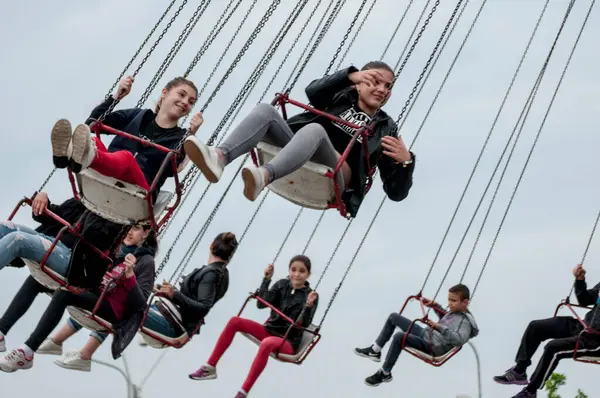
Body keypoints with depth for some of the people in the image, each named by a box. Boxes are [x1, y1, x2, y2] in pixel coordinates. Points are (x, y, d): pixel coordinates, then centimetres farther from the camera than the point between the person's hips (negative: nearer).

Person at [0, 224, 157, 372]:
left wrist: (130, 275, -28)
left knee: (63, 294, -32)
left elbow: (140, 304, -16)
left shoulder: (146, 262, -8)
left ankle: (27, 353, -35)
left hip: (113, 310, -8)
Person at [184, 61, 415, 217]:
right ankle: (219, 157, -47)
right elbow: (313, 91, -2)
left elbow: (396, 193, 7)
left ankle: (264, 176, -63)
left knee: (314, 129, -35)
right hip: (301, 159, 4)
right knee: (265, 110, -20)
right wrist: (350, 75, -15)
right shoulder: (342, 97, 22)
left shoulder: (386, 128, 15)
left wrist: (406, 161, -15)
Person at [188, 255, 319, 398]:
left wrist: (308, 306, -35)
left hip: (289, 341, -6)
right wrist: (267, 279, -12)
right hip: (270, 330, 6)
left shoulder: (310, 296, -9)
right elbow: (261, 304, -5)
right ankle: (210, 368, -8)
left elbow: (304, 325, -18)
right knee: (235, 321, -12)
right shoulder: (282, 284, 4)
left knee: (267, 343, -40)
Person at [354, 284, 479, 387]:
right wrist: (435, 305, 17)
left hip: (432, 347, -10)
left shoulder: (465, 322, -20)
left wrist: (439, 327, -45)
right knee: (394, 317, 10)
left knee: (399, 337, -33)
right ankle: (375, 351, 12)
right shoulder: (455, 311, 8)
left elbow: (459, 339, -40)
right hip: (425, 333, 10)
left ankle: (385, 373, -16)